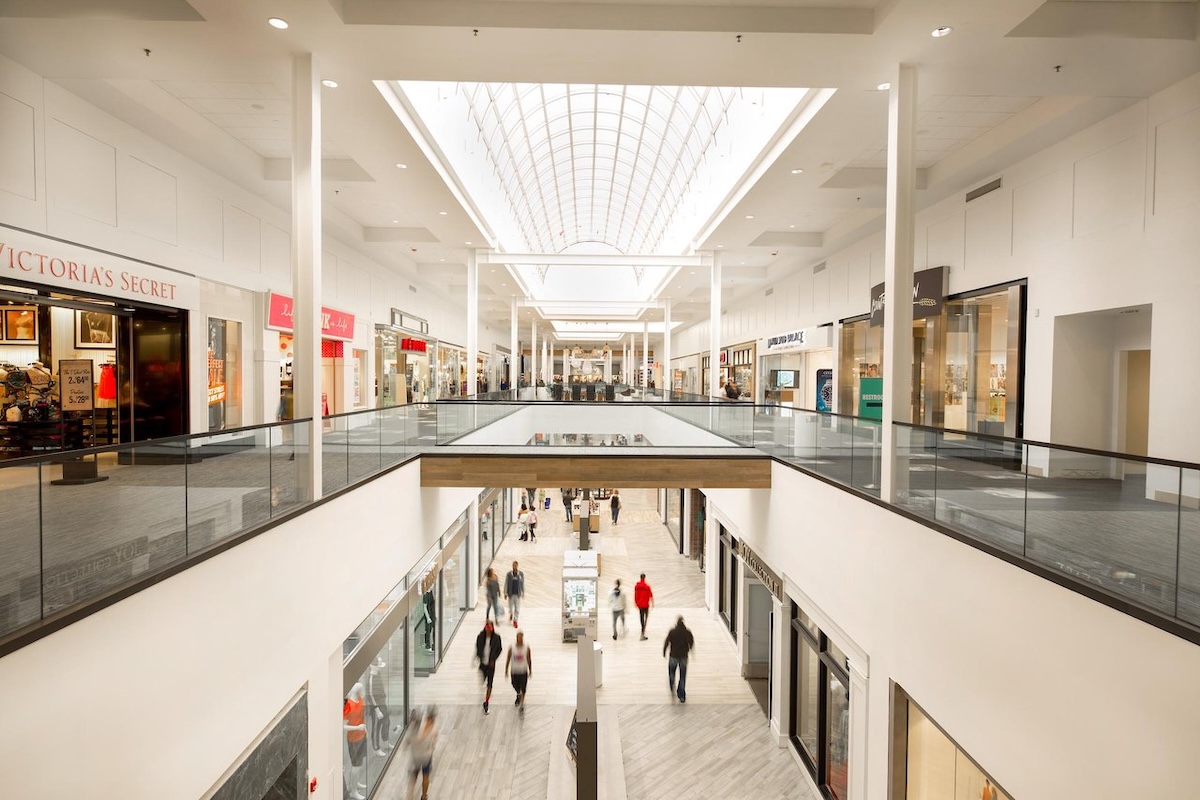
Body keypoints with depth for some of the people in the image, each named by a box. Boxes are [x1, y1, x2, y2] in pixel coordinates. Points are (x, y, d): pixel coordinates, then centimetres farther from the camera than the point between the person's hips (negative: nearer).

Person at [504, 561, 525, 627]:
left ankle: (515, 621, 16)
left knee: (517, 608, 1)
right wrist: (505, 593, 0)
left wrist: (523, 592, 6)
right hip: (511, 594, 0)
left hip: (518, 594, 0)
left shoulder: (521, 574, -10)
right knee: (510, 607, 13)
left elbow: (523, 583, 1)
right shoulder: (508, 574, -11)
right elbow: (506, 584, -3)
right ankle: (511, 613, 46)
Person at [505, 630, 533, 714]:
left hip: (524, 672, -1)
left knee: (523, 689, -5)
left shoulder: (527, 647, -9)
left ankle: (522, 706, 6)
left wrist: (530, 671, 7)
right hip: (514, 671, 1)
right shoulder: (512, 647, -10)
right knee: (515, 686, 17)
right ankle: (518, 695, 49)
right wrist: (506, 671, 2)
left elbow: (529, 660, 1)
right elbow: (508, 659, 0)